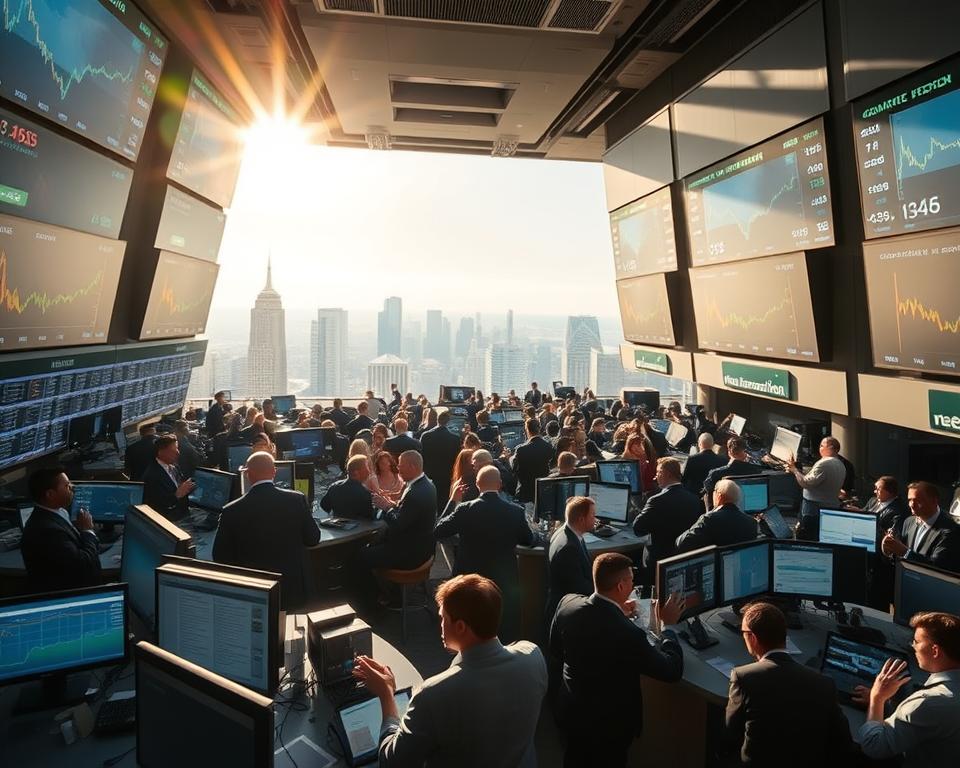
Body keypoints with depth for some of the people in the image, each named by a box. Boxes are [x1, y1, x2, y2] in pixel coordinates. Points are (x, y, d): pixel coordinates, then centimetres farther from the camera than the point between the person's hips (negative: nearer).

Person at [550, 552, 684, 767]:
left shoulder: (567, 603, -20)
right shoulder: (628, 634, -36)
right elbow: (673, 671, -20)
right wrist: (667, 625, -5)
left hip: (570, 711, 5)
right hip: (610, 724, -5)